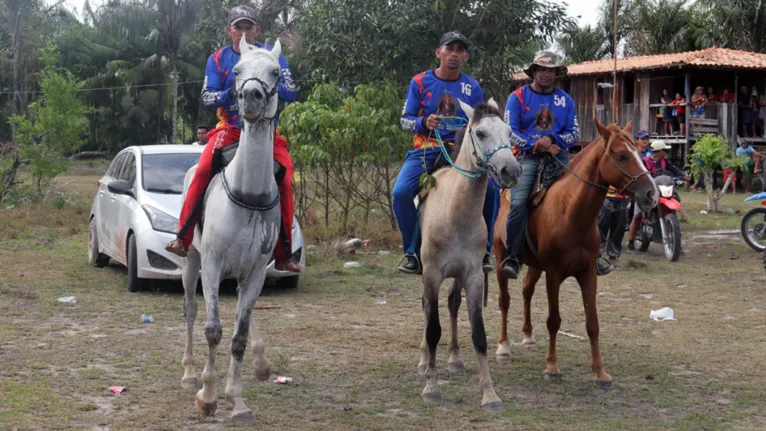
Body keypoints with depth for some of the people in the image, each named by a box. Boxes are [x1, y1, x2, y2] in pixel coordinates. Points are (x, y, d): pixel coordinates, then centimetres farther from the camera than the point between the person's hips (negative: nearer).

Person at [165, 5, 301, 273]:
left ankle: (284, 256, -3)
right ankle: (182, 238, -23)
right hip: (230, 129, 0)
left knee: (285, 181, -14)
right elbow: (206, 98, -2)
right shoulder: (218, 59, 7)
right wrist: (230, 94, -22)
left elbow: (292, 93, -4)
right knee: (203, 171, -25)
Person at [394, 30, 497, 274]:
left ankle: (483, 249, -2)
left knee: (491, 189, -22)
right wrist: (424, 122, -19)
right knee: (401, 192, -25)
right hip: (425, 150, -1)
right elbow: (405, 120, 2)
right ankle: (412, 251, -7)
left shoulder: (472, 87, 8)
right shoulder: (420, 82, 4)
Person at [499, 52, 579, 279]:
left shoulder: (565, 100, 14)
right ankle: (512, 258, -17)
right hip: (528, 156, -3)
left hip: (559, 156, 3)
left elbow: (575, 134, 10)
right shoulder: (518, 97, 6)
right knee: (518, 202, -24)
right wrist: (538, 146, -11)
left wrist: (552, 139, -10)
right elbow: (510, 132, -1)